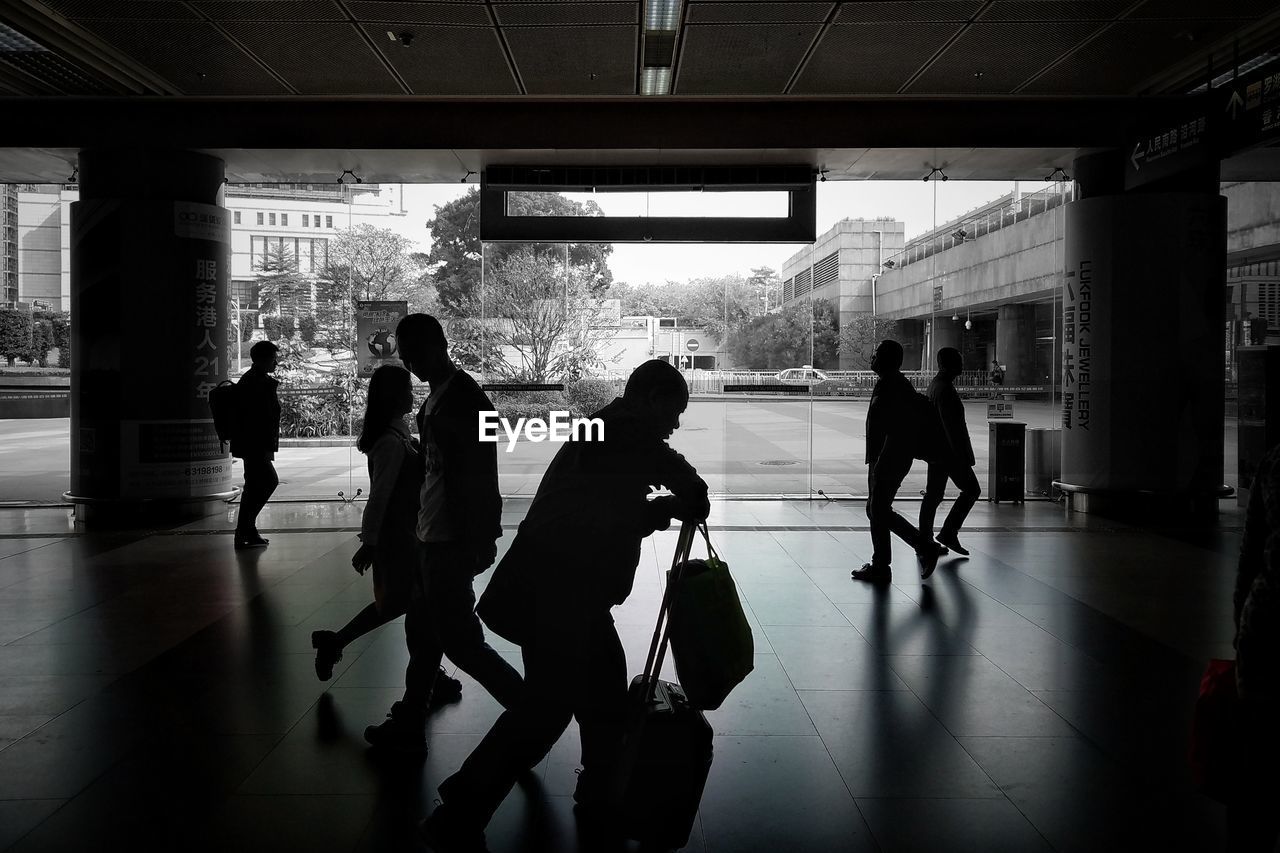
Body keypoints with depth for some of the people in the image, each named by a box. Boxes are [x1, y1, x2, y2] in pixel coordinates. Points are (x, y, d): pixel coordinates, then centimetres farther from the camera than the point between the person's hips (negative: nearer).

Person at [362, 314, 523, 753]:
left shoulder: (462, 397, -17)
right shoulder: (437, 397, 13)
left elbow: (479, 475, -20)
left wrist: (480, 539, -21)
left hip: (452, 540, -10)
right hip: (431, 535, 10)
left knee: (457, 637, -5)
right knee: (422, 633, 17)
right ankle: (409, 725, 28)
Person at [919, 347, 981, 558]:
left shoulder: (936, 384, 13)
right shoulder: (945, 389, -19)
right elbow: (951, 426, -23)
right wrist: (961, 456, -22)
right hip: (949, 451, -10)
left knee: (933, 495, 11)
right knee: (971, 489, 2)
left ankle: (925, 541, 14)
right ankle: (949, 533, 2)